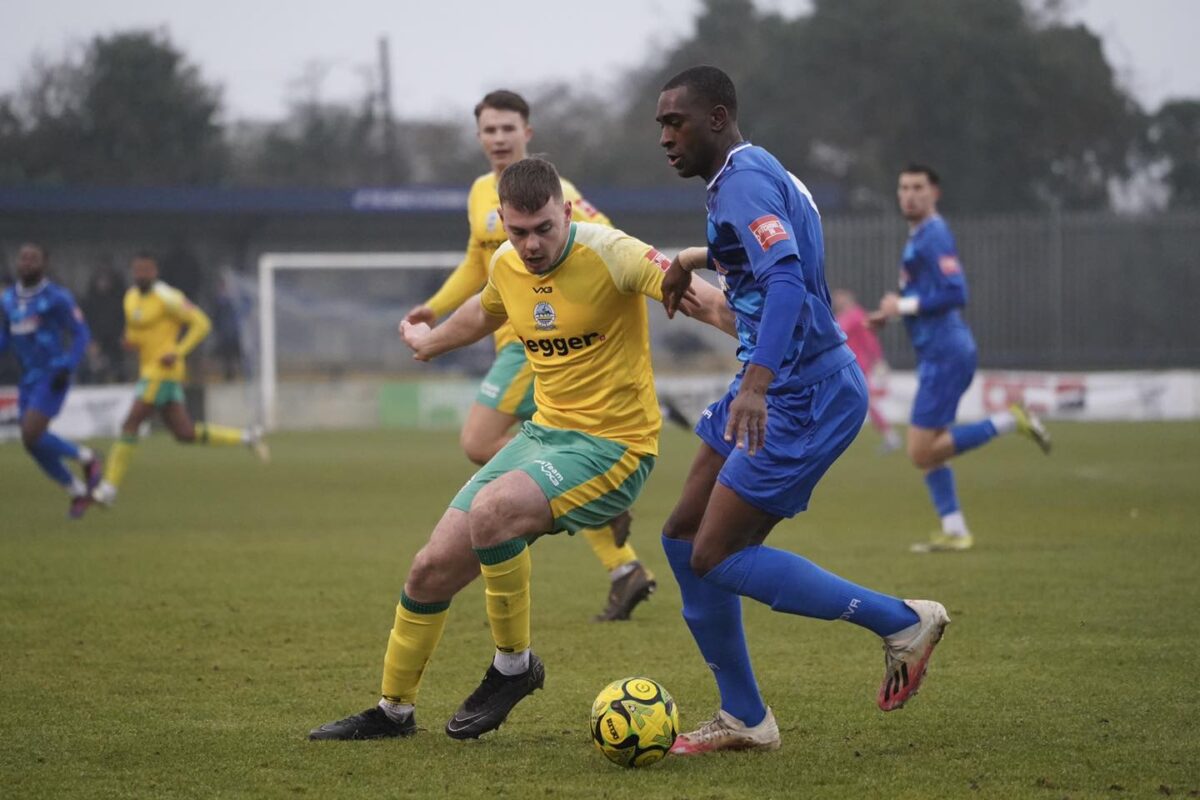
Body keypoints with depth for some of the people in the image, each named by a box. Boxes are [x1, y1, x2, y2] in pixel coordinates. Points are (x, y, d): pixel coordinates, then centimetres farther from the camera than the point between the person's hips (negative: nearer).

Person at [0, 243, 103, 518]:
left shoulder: (57, 297, -10)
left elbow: (81, 334, -7)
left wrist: (66, 368, -19)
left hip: (52, 377, -7)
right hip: (28, 379, 7)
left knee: (31, 436, -19)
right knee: (34, 444, 3)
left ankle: (86, 457, 5)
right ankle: (78, 491, 22)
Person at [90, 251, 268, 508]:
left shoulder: (166, 297, -13)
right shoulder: (131, 297, 13)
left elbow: (201, 323, -12)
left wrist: (178, 352, -20)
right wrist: (129, 340, 3)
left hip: (163, 371, -10)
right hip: (148, 370, 10)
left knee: (130, 425, -11)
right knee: (185, 434, 10)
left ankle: (109, 488, -7)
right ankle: (246, 437, 19)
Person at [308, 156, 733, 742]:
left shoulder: (609, 254, -18)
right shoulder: (506, 264, 3)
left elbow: (698, 297, -28)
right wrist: (431, 342, 46)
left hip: (612, 446, -7)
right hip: (544, 431, 7)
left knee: (491, 510, -33)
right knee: (432, 570, 3)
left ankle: (514, 666, -10)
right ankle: (393, 710, 25)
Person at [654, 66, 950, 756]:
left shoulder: (744, 180, -17)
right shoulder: (764, 174, 14)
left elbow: (787, 278, -34)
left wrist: (756, 383, -44)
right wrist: (692, 262, 43)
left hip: (805, 395, -11)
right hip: (778, 386, 11)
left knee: (717, 557, -11)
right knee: (684, 539, 9)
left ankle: (902, 622, -1)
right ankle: (745, 718, 14)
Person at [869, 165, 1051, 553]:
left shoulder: (933, 236, -14)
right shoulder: (918, 236, 17)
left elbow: (955, 293, -23)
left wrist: (904, 305, -16)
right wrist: (892, 313, 14)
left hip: (945, 354, -10)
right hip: (936, 353, 10)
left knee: (922, 453, -10)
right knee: (928, 451, 11)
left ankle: (1011, 421, -7)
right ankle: (954, 531, 14)